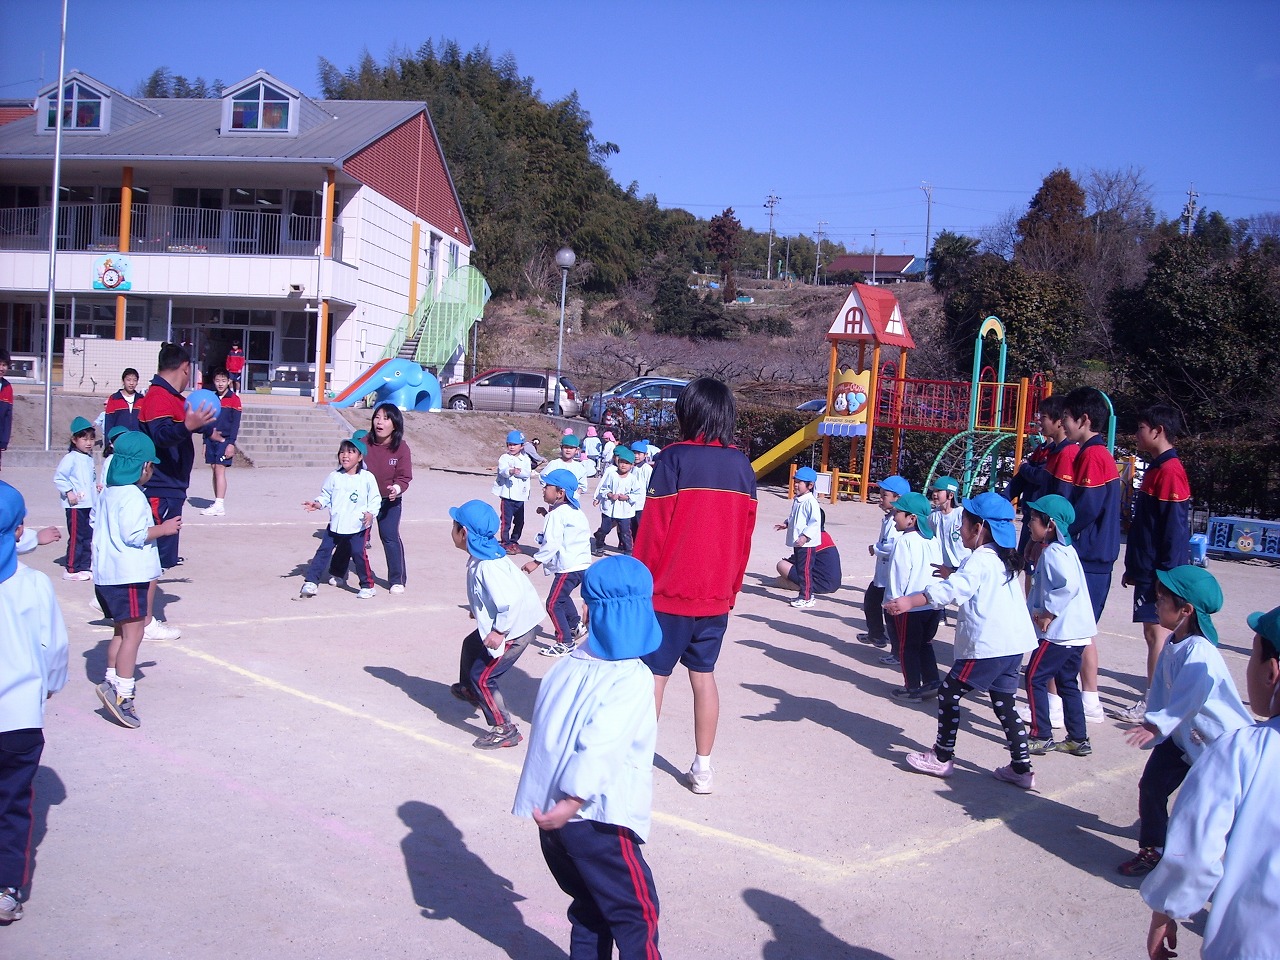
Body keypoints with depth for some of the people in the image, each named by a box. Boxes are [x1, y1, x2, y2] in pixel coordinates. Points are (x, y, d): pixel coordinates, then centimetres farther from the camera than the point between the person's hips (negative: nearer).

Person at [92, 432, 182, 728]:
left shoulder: (108, 493, 13)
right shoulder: (133, 496, -16)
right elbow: (134, 535, -22)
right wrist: (162, 529, -10)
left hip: (106, 573, 10)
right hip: (129, 575, -10)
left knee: (121, 631, 19)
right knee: (134, 632, -9)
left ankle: (112, 679, 23)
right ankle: (122, 691, -13)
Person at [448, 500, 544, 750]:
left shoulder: (487, 566, -31)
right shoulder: (480, 558, 0)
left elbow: (510, 601, -35)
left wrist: (498, 631, -27)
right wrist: (480, 611, 21)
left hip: (516, 627, -11)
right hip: (501, 622, 11)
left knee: (483, 677, -8)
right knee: (471, 645, 29)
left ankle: (505, 730, 2)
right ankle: (470, 690, 56)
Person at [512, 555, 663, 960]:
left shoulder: (565, 667, 6)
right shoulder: (632, 678, -12)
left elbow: (546, 736, 12)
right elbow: (600, 745, -24)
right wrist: (573, 802, -26)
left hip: (555, 818, 7)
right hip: (597, 820, -6)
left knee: (590, 907, 21)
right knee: (637, 915, 5)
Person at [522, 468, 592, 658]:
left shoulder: (557, 514, -15)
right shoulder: (574, 510, 14)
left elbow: (552, 543, -21)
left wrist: (536, 562, -16)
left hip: (568, 567, -11)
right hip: (581, 563, 11)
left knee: (553, 604, -7)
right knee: (562, 596, 31)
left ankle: (565, 642, -4)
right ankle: (576, 626, 42)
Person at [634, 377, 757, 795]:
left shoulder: (673, 459, -12)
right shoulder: (742, 466, 3)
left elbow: (653, 530, -11)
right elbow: (745, 535, 7)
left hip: (668, 592, -5)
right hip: (716, 595, 5)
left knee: (653, 677, 3)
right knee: (704, 675, 13)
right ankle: (702, 768, 18)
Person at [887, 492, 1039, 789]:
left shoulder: (980, 559, -14)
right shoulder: (1003, 559, 15)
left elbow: (951, 589, -28)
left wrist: (909, 601, -34)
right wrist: (955, 573, 40)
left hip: (986, 647, -9)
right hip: (1013, 645, 9)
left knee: (949, 695, 4)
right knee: (1004, 705, 15)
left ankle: (942, 757, 12)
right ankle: (1021, 769, 17)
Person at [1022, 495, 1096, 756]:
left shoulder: (1053, 553, -17)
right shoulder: (1062, 549, 15)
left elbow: (1068, 585, -31)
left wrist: (1048, 613, -22)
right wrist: (1042, 611, 12)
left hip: (1059, 632, -10)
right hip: (1074, 631, 10)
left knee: (1035, 678, -2)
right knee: (1067, 683, 16)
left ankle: (1041, 736, 2)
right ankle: (1078, 739, 21)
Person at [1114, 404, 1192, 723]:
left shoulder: (1170, 471, -15)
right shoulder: (1155, 468, 15)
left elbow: (1175, 527, -19)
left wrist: (1165, 572, -20)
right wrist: (1134, 568, 20)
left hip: (1160, 571, -10)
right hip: (1148, 568, 10)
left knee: (1157, 631, -5)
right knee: (1154, 632, 12)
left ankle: (1152, 703, 0)